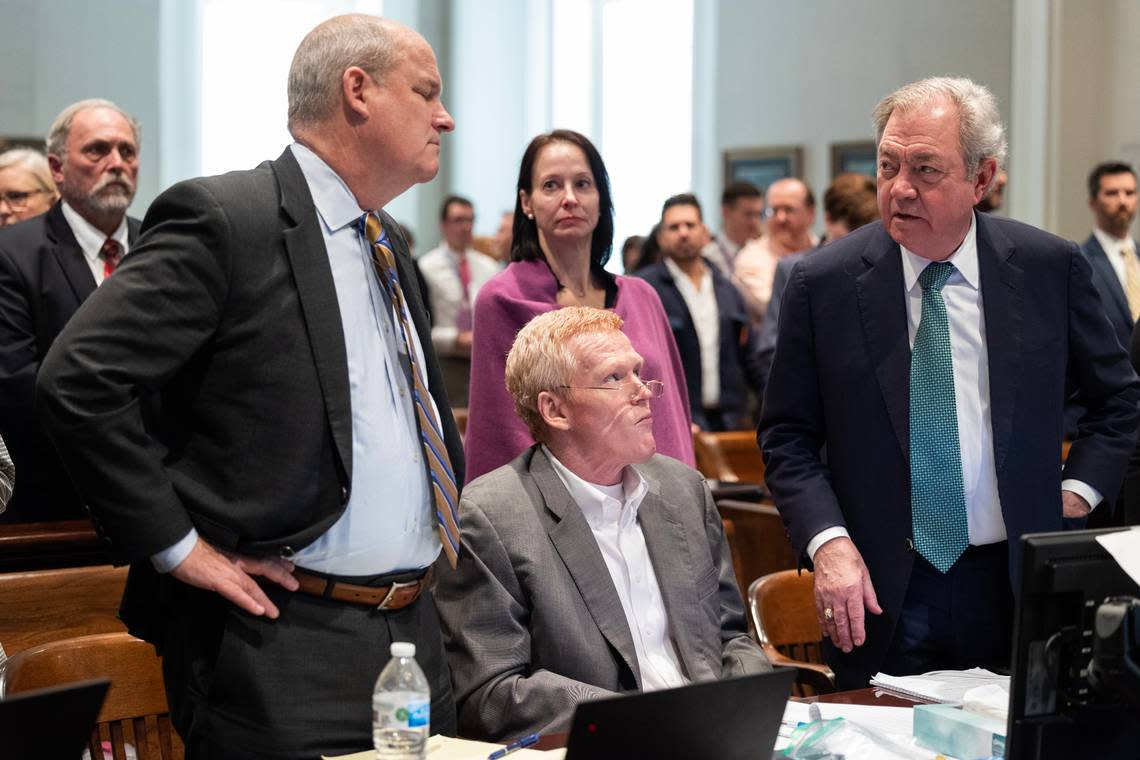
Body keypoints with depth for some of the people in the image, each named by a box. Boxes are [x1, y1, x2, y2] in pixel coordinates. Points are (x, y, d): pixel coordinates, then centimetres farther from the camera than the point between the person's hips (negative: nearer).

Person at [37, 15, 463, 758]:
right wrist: (177, 547, -16)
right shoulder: (225, 220, -11)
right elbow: (79, 379, -19)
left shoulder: (391, 246, 16)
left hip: (419, 636, 8)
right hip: (285, 648, -8)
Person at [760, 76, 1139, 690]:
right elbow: (787, 436, 1)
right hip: (881, 596, -1)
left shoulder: (1050, 267, -1)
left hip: (1016, 585, 1)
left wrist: (1076, 492, 2)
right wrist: (829, 543, -12)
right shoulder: (822, 283, -4)